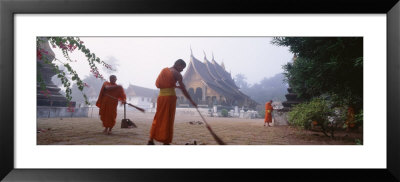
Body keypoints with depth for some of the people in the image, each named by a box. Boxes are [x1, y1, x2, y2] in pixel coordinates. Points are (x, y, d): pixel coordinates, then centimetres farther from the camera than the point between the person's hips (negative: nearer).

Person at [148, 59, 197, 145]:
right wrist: (191, 100, 1)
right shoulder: (177, 74, -4)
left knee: (158, 118, 13)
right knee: (168, 120, 1)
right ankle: (166, 142, 4)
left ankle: (151, 140, 13)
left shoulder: (164, 70, 15)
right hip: (170, 96, -6)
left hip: (161, 96, 6)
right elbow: (183, 89, -6)